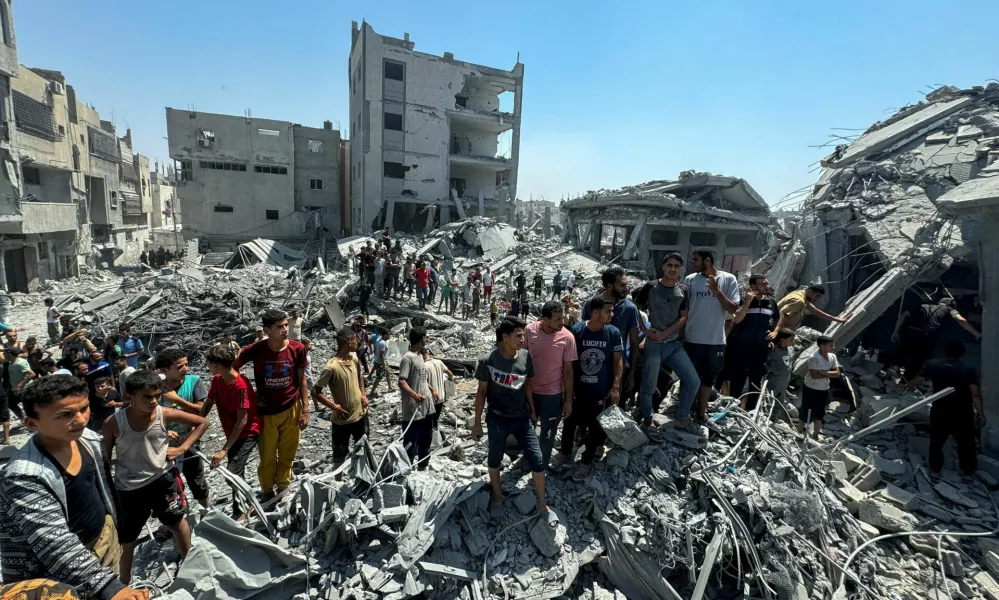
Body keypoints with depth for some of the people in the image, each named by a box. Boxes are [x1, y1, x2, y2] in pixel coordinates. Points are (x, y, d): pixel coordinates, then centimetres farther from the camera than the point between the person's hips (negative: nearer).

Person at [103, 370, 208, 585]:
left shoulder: (165, 415, -17)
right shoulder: (113, 423, -18)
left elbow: (202, 422, -4)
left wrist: (182, 448, -11)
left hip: (163, 478, 1)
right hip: (128, 488, 0)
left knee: (177, 522, 20)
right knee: (125, 539, 17)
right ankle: (124, 583, 43)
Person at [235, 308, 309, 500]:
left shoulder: (297, 349, -13)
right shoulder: (255, 350, -16)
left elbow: (301, 380, -2)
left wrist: (305, 409, -2)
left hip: (291, 410, 1)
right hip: (266, 412, -1)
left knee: (287, 455, 16)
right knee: (267, 457, 14)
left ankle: (283, 488, 38)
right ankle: (267, 491, 37)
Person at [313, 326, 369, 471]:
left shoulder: (354, 359, -2)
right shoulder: (332, 367, -24)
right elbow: (315, 392, -19)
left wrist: (363, 395, 4)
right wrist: (334, 406, -21)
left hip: (360, 414, 7)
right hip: (341, 420, -7)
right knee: (340, 456, 12)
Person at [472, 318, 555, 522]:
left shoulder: (526, 356, -8)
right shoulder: (488, 361, -17)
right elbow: (481, 391, -7)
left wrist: (533, 411, 14)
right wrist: (477, 422, -3)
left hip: (522, 417, 3)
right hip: (497, 419, -2)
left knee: (537, 460, 2)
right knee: (495, 460, 16)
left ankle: (542, 504, 23)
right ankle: (497, 496, 42)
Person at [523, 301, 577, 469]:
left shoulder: (567, 337, -16)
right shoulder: (529, 330, -13)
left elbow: (568, 370, -8)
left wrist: (568, 400, -6)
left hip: (552, 394, -2)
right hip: (529, 390, 2)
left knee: (548, 435, 12)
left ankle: (542, 466, 36)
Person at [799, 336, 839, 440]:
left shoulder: (832, 356, -2)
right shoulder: (814, 358, -24)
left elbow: (837, 373, -5)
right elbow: (814, 375, -27)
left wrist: (824, 372, -20)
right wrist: (829, 374, -16)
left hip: (824, 390, 7)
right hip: (811, 389, -7)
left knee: (819, 413, 17)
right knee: (806, 412, 7)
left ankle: (815, 436, 33)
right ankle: (799, 432, 26)